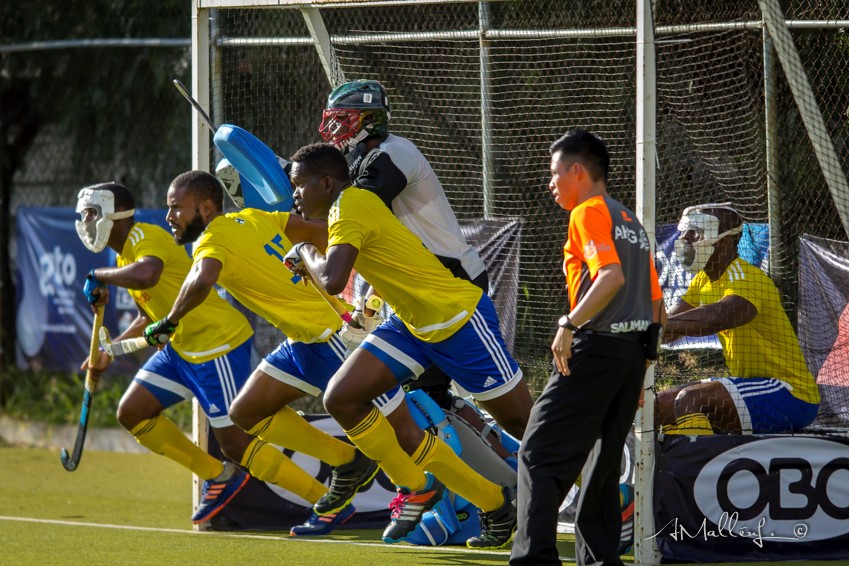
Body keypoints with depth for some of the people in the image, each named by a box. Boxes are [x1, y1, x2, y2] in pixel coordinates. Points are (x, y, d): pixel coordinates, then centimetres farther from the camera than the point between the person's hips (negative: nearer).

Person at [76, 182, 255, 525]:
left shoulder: (145, 237, -17)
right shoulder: (126, 256, 14)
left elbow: (146, 275, -41)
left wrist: (99, 277, -24)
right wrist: (109, 351, 20)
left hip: (219, 342, -10)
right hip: (182, 347, 10)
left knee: (237, 445, -10)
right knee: (132, 413, 8)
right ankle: (219, 477, 18)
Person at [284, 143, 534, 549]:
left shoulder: (350, 206, -20)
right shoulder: (342, 209, 8)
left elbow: (332, 281, -31)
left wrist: (305, 254, -12)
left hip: (460, 317, -9)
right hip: (412, 323, 9)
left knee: (524, 423, -3)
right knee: (342, 398, -3)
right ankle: (416, 486, 10)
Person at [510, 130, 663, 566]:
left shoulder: (588, 213, -4)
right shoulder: (631, 222, 21)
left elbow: (612, 276, -21)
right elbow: (656, 304, 20)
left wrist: (569, 325, -23)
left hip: (596, 346, -9)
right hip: (634, 350, 9)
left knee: (540, 454, -10)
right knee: (602, 463, 14)